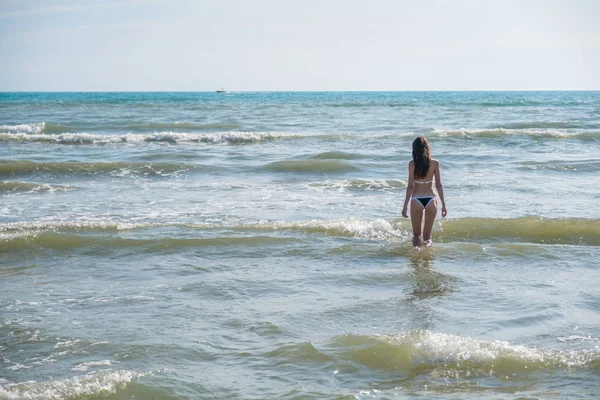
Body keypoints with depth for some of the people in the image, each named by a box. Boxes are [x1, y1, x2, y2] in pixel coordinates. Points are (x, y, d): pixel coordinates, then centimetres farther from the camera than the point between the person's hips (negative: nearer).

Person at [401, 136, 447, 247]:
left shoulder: (412, 164, -7)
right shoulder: (435, 163, -2)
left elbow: (411, 186, -8)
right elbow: (439, 185, 0)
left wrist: (405, 206, -3)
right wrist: (443, 204, 9)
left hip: (416, 200, -1)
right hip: (431, 199, 1)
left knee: (416, 234, 16)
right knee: (427, 235, 13)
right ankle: (428, 243, -15)